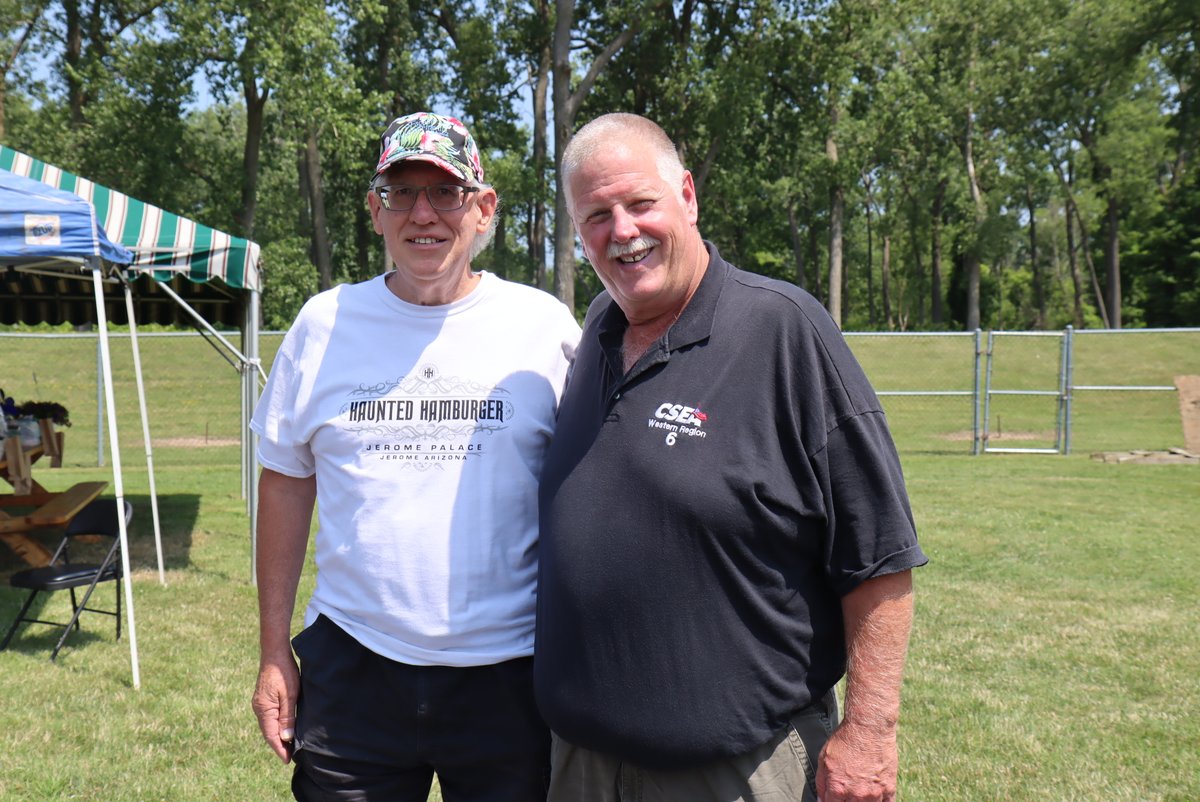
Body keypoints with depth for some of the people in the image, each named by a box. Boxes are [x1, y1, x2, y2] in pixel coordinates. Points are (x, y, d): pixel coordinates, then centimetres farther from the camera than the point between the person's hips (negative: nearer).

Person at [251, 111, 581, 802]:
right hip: (352, 665, 2)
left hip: (509, 671, -1)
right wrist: (274, 652, 6)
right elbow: (287, 482, 8)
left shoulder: (545, 325, -3)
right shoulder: (324, 323, 2)